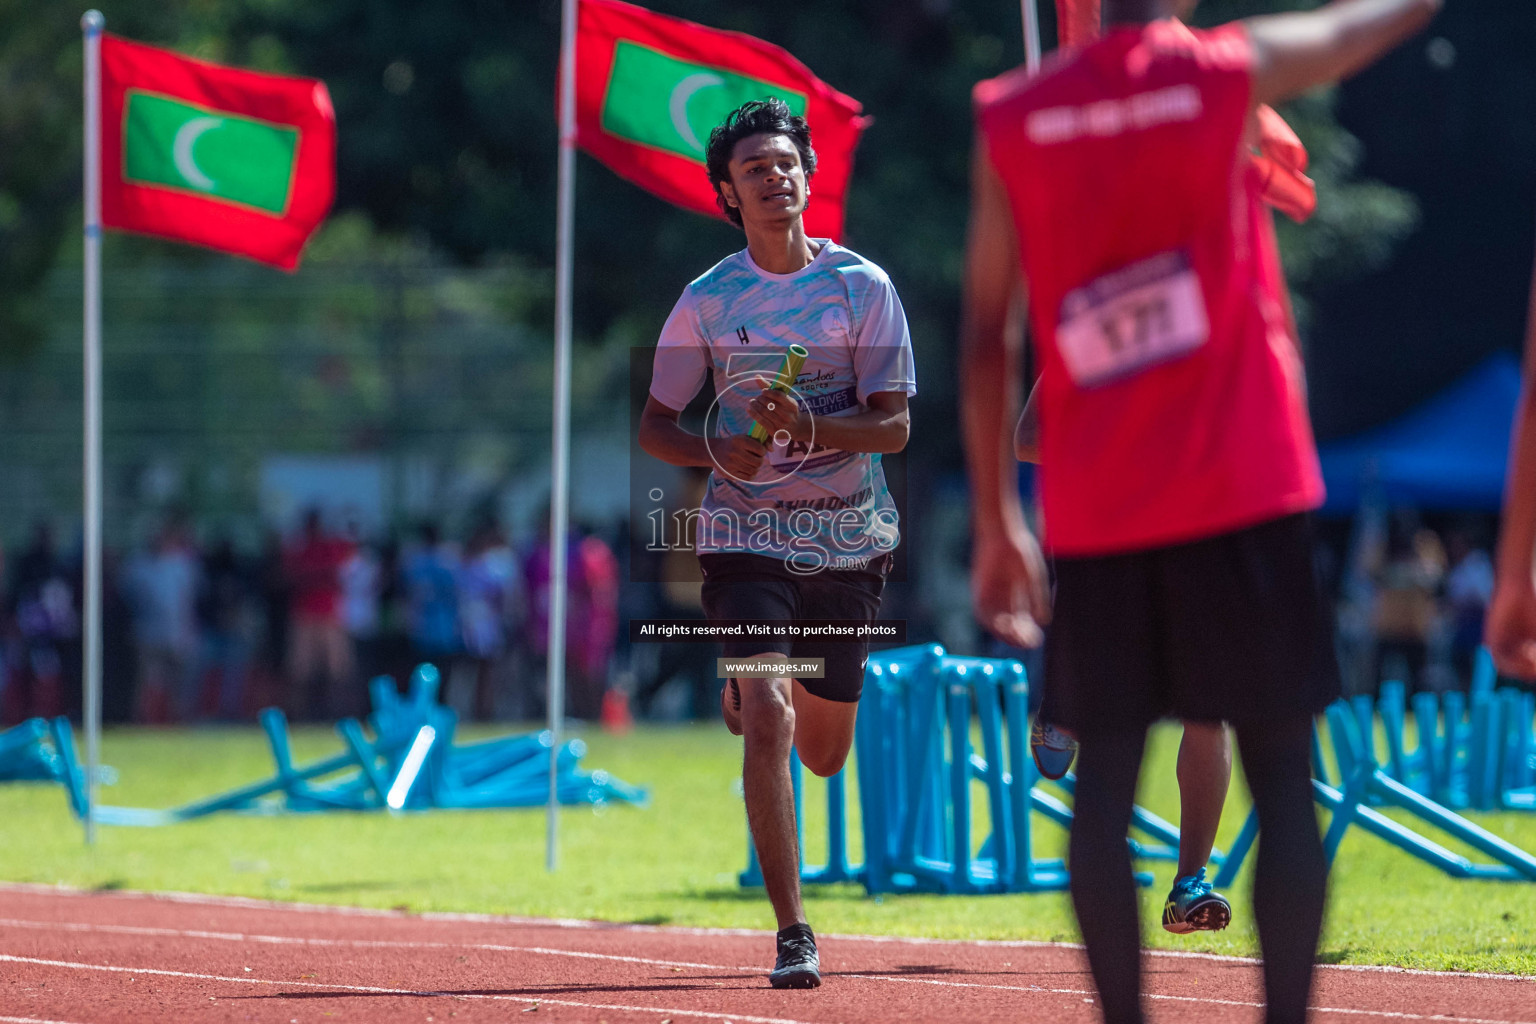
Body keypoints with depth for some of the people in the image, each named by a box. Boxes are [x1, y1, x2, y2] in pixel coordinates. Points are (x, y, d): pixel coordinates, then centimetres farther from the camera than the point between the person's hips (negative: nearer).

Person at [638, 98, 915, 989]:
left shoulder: (864, 287, -2)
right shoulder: (707, 301, 0)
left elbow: (894, 425, -6)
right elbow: (656, 425, 7)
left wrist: (812, 429, -25)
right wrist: (716, 450, -14)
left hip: (849, 540, 1)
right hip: (746, 538, -1)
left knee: (824, 754, 12)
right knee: (768, 728, -19)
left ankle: (753, 687, 49)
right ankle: (793, 933, -16)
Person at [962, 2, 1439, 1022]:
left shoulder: (1009, 121, 4)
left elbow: (984, 337, 6)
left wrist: (995, 523, 12)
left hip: (1094, 514, 2)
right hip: (1242, 496, -2)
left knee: (1104, 779, 4)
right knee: (1282, 777, 2)